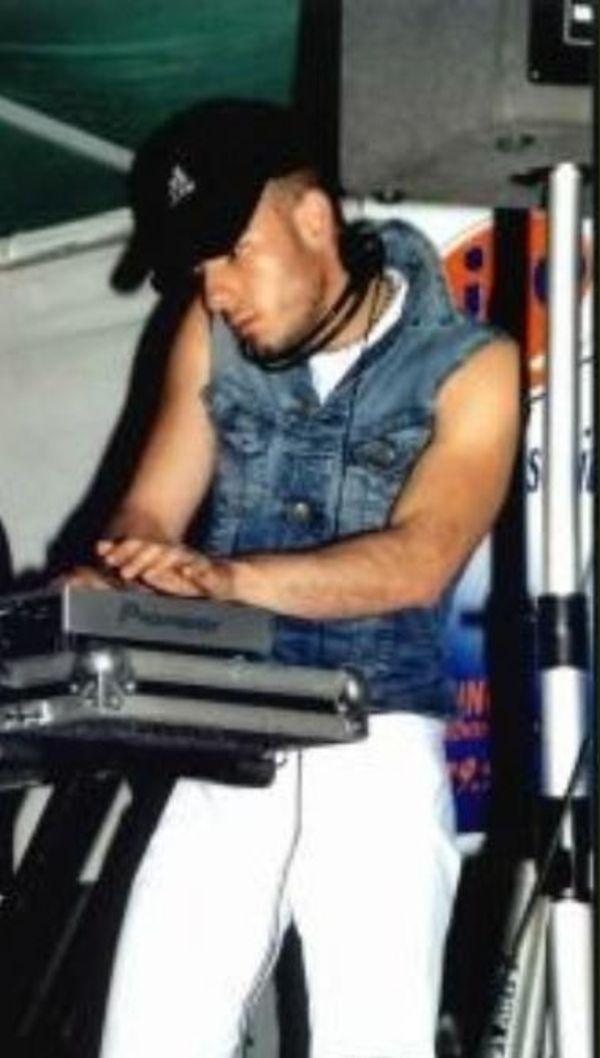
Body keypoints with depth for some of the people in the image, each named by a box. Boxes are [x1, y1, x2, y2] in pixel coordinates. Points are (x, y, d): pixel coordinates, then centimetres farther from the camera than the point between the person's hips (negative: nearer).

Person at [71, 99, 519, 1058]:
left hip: (377, 752, -3)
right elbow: (153, 508, 4)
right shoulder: (213, 339, 8)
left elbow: (420, 560, -18)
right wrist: (107, 583, -20)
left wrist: (228, 575, -33)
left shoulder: (469, 367, -4)